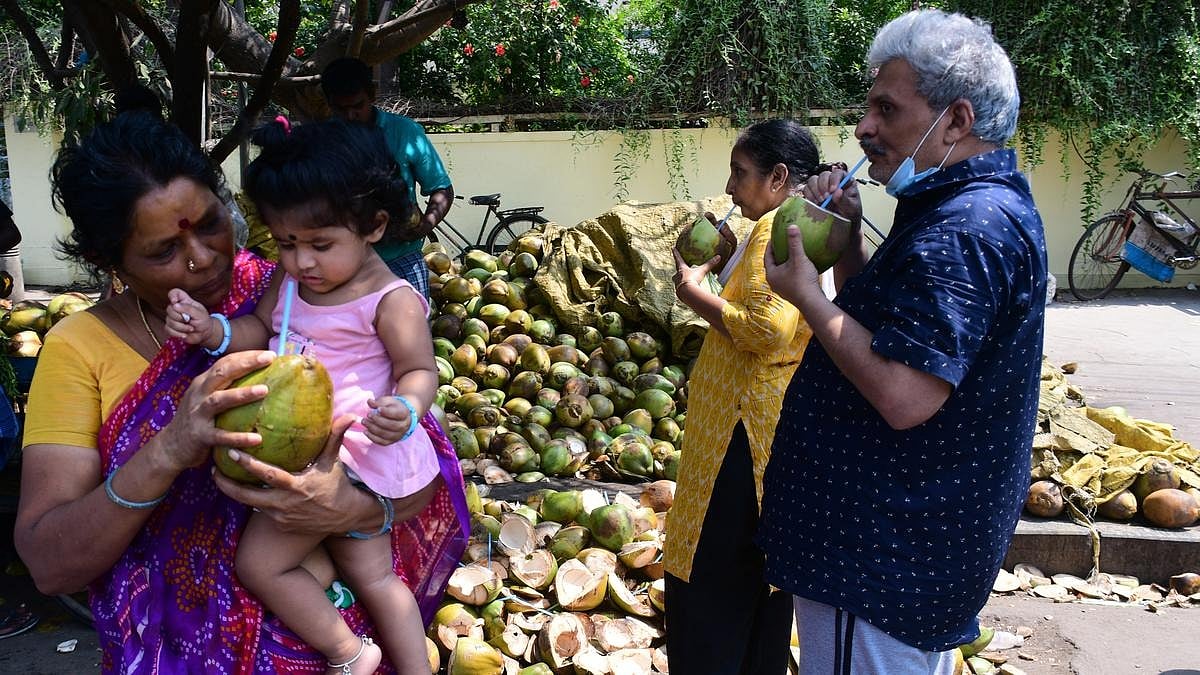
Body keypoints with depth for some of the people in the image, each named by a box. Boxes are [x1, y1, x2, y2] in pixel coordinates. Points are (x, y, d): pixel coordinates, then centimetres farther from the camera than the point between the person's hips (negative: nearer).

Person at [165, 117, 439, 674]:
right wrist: (212, 330, -11)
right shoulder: (291, 279, 2)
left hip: (351, 451, -8)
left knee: (259, 562, -5)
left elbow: (419, 371, -14)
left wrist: (405, 411, -35)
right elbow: (260, 330, 10)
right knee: (372, 575, 18)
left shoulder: (392, 301, -19)